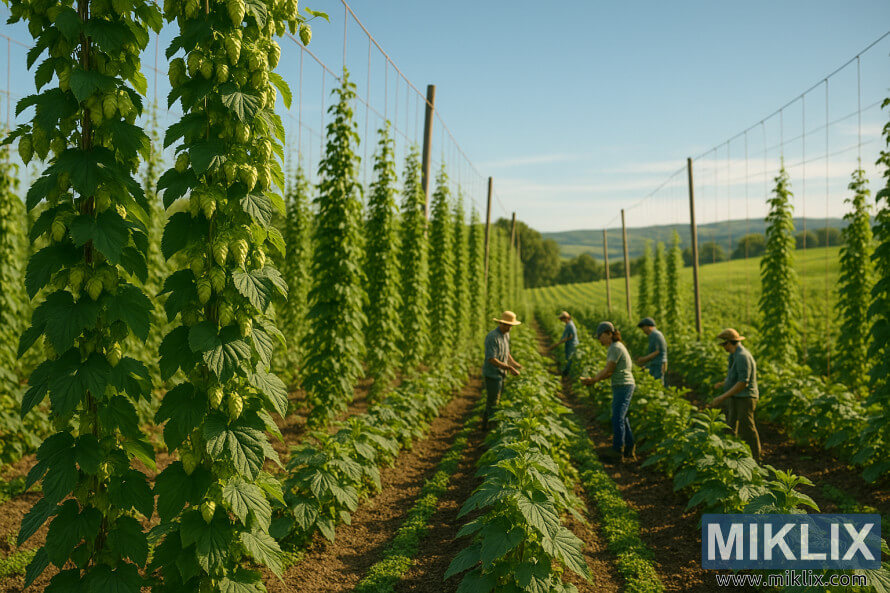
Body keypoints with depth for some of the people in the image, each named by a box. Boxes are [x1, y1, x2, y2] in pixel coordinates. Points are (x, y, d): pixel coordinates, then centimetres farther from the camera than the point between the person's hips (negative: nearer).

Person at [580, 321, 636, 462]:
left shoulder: (615, 348, -16)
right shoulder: (616, 347, 16)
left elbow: (608, 371, -16)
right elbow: (609, 371, 16)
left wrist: (593, 379, -4)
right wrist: (593, 379, 7)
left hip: (623, 386, -10)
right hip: (622, 386, 10)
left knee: (618, 419, -10)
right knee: (622, 420, 12)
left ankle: (617, 452, -8)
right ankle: (630, 452, 15)